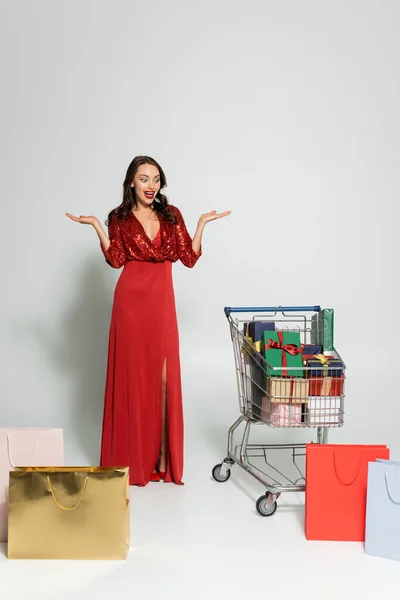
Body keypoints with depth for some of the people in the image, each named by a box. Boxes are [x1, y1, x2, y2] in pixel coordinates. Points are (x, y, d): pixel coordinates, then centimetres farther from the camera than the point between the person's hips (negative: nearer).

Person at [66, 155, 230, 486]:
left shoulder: (172, 215, 9)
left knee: (164, 375, -2)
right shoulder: (119, 218, 5)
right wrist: (97, 226, -12)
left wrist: (202, 224, 0)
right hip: (131, 299, -1)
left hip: (162, 300, 1)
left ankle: (162, 455, 4)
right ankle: (133, 456, 11)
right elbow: (116, 260, -6)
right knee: (132, 373, 1)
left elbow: (190, 258, 4)